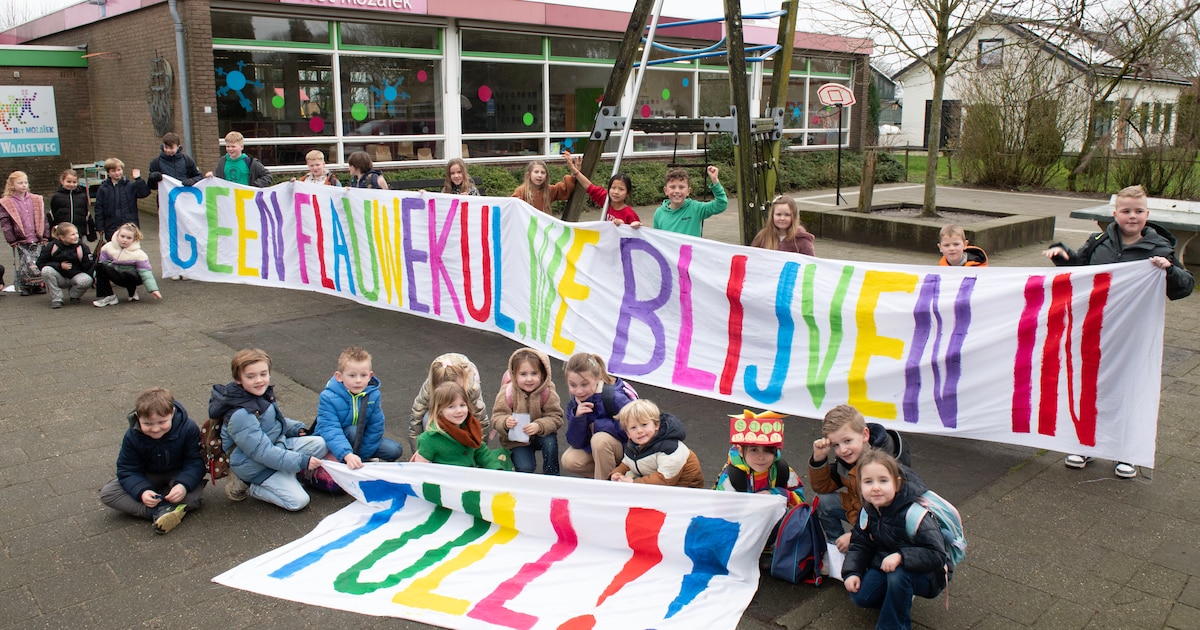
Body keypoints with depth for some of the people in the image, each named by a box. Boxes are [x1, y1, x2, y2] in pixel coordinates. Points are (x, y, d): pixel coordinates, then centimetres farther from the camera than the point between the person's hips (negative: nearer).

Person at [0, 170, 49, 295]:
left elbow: (44, 219, 13)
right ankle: (24, 287, 9)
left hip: (37, 240, 3)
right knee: (23, 265, -5)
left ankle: (39, 285, 16)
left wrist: (45, 237, 6)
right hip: (20, 243, -3)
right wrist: (13, 241, -8)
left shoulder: (36, 200, 11)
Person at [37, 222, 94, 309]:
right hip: (59, 278, 0)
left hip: (75, 275, 0)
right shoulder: (53, 246, -8)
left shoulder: (82, 247, -7)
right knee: (46, 270, -30)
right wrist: (59, 265, -16)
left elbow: (89, 267, -5)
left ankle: (74, 295, 5)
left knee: (86, 280, -33)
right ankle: (56, 299, -14)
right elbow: (40, 263, -6)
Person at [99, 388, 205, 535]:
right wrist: (142, 491, -36)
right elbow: (128, 470, -16)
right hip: (147, 477, 3)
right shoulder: (132, 437, -19)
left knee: (195, 497, -33)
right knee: (107, 493, -21)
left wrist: (183, 485, -42)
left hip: (178, 475, -3)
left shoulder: (188, 429, -26)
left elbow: (195, 462, -23)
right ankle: (160, 511, -36)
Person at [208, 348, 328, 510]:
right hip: (257, 467, -8)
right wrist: (301, 462, -28)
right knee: (298, 501, -14)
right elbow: (263, 453, -29)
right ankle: (249, 487, 2)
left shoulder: (263, 394, -3)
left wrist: (297, 429, 2)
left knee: (320, 444, -4)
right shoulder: (240, 416, -30)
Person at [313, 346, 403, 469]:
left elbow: (375, 428, -10)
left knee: (395, 450, -9)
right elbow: (330, 430, -36)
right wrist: (347, 455, -51)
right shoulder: (328, 398, -26)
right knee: (352, 430, -35)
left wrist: (359, 456, -14)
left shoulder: (374, 395, -15)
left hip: (360, 439, 4)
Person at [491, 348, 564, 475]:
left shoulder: (548, 393, -18)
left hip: (541, 434, 1)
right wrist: (505, 422, -38)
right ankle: (515, 455, 16)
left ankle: (551, 474, -6)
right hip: (516, 439, -1)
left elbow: (555, 418, -20)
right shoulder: (507, 393, -18)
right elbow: (497, 417, -14)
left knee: (550, 441, -31)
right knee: (525, 468, -20)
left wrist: (539, 426, -38)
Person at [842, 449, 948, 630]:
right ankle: (901, 601, 16)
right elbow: (859, 544, 5)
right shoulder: (869, 511, -8)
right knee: (860, 596, -12)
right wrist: (851, 572, -11)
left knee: (898, 576, -35)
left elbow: (937, 555, -30)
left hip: (927, 573, -6)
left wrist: (901, 557, -42)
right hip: (884, 565, 6)